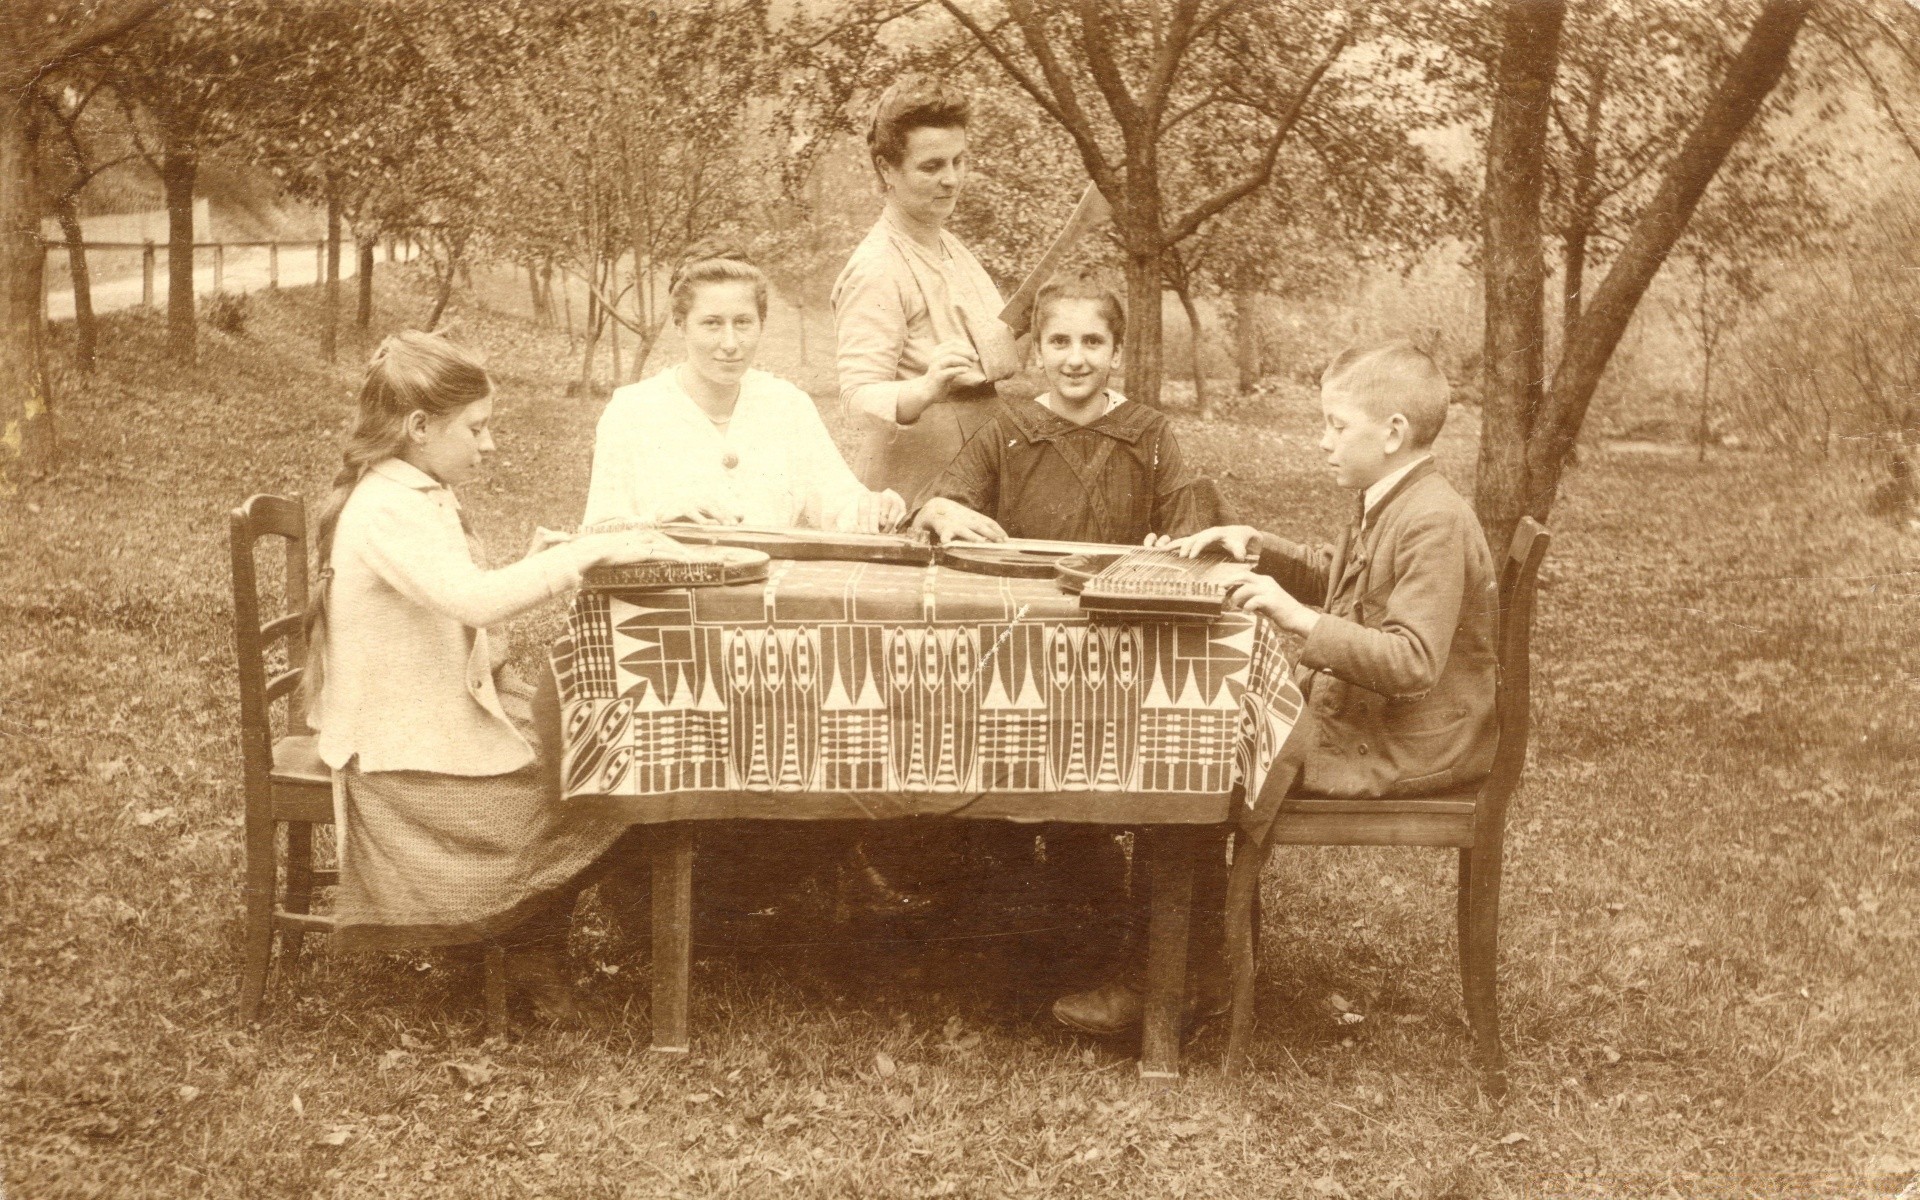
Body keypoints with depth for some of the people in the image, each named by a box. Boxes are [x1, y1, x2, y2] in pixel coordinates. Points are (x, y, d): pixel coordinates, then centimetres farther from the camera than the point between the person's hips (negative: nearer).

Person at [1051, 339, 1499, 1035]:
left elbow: (1413, 663, -30)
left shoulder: (1434, 523, -21)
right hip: (1352, 717, 11)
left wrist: (1301, 620, -35)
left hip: (1402, 749, -11)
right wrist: (1258, 547, 13)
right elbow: (1331, 577, 30)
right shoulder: (1385, 507, 11)